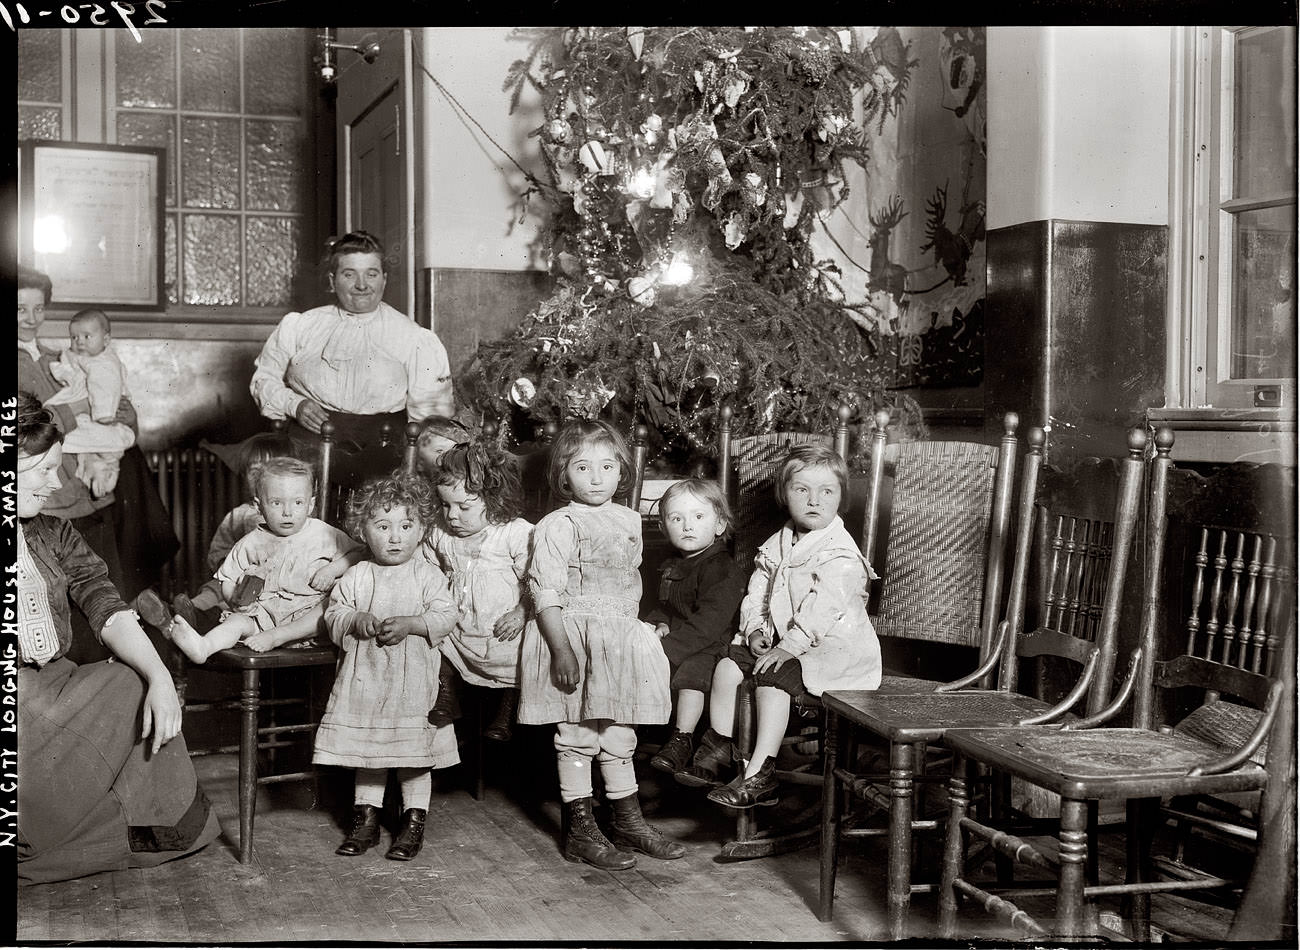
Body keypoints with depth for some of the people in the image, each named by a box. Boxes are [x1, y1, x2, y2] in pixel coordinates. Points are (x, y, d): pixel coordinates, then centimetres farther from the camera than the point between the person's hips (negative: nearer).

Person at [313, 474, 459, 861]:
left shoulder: (427, 575, -4)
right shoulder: (356, 577, 3)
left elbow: (445, 615, -9)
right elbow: (333, 614, 5)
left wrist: (409, 624, -21)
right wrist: (355, 620, -14)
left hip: (412, 679, -3)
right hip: (364, 677, 3)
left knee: (414, 753, 3)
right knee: (366, 751, 12)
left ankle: (414, 822, 16)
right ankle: (366, 819, 24)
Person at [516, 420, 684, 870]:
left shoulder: (630, 520, 10)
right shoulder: (557, 526, -12)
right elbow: (545, 592, -16)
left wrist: (639, 633, 20)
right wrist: (561, 649, -22)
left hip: (619, 643, 7)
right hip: (575, 638, -6)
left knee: (619, 735, 15)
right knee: (577, 737, 1)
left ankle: (629, 822, 26)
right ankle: (579, 831, 10)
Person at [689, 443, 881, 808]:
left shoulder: (840, 554, -16)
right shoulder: (776, 546, 10)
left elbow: (821, 610, -25)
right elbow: (757, 593, 12)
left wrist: (788, 647, -28)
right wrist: (756, 629, -6)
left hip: (829, 646, -8)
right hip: (778, 639, 8)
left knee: (771, 679, -27)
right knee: (726, 666, -4)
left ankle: (760, 774, -23)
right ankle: (719, 744, 11)